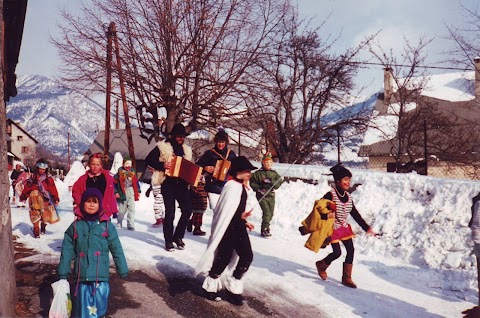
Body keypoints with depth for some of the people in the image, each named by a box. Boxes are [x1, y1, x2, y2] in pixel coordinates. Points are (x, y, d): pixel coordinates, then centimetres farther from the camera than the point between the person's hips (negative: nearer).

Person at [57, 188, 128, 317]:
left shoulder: (107, 225, 1)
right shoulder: (75, 226, 4)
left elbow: (117, 249, 4)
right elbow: (67, 250, 5)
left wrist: (123, 270, 5)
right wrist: (63, 272, 3)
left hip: (101, 275, -1)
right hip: (82, 275, 1)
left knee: (99, 307, 1)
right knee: (82, 307, 6)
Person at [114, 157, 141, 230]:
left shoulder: (132, 172, 8)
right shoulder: (120, 172, -4)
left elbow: (136, 182, 15)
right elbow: (115, 182, -4)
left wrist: (138, 191, 12)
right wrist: (116, 192, -9)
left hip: (131, 193, 3)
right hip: (122, 193, -3)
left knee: (132, 209, -1)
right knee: (122, 210, 8)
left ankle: (130, 225, 4)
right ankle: (119, 223, 28)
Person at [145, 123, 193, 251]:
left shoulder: (186, 149, 18)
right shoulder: (162, 147, 0)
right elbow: (148, 160, -3)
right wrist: (162, 165, -18)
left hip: (182, 184, 5)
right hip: (168, 183, -5)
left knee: (187, 210, -4)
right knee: (169, 213, -2)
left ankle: (178, 236, 14)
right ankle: (168, 241, 10)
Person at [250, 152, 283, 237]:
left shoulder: (274, 173, 7)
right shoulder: (258, 173, -2)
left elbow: (279, 182, -4)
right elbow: (252, 183, -1)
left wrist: (270, 182, -18)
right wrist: (259, 189, -15)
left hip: (271, 195, 5)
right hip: (262, 196, -4)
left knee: (271, 214, 10)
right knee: (266, 212, -17)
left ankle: (266, 226, 31)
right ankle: (264, 230, -9)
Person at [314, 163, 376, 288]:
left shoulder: (348, 197, 3)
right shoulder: (330, 195, -18)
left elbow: (356, 215, 8)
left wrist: (367, 228, 7)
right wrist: (326, 215, -34)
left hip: (344, 227, 7)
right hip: (333, 228, -7)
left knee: (351, 250, 1)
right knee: (337, 252, -7)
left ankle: (346, 278, 14)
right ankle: (322, 265, 24)